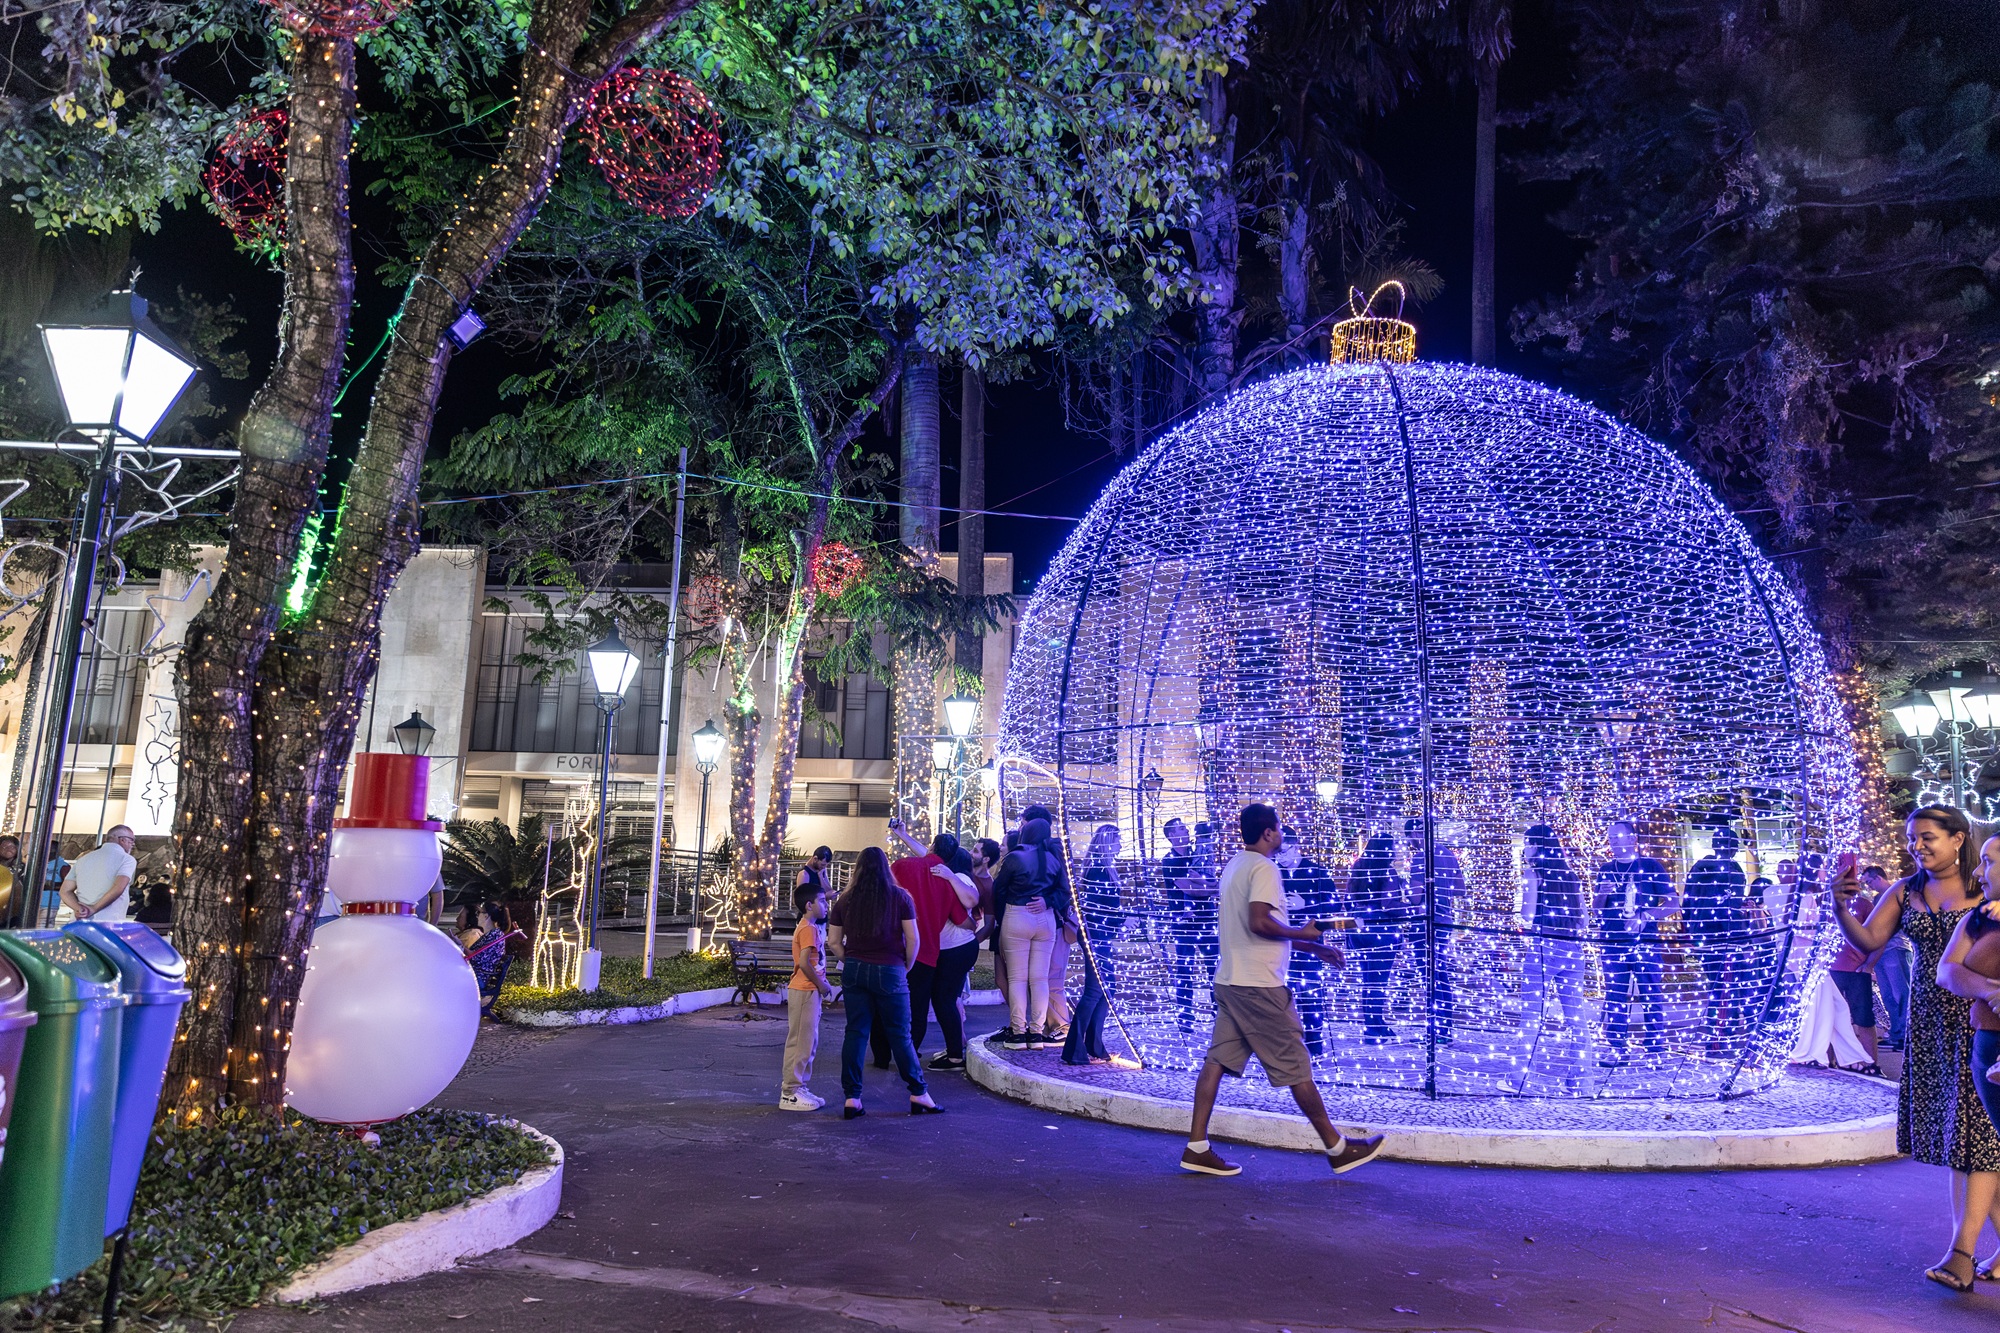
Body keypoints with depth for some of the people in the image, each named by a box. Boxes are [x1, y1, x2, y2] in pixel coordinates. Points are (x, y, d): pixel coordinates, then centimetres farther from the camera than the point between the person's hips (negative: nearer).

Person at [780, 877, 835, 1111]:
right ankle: (790, 1093, 2)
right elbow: (804, 963, -25)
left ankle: (799, 1087, 22)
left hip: (810, 990, 10)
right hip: (804, 991, -10)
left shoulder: (810, 927, 15)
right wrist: (821, 985, -14)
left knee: (809, 1042, 15)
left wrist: (822, 983, 10)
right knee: (800, 1041, -4)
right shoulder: (808, 929, -16)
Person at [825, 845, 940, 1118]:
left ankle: (851, 1099, 9)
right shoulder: (899, 897, -3)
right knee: (900, 1034, 6)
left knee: (855, 1033, 8)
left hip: (854, 971, 3)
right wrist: (906, 968, 9)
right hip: (889, 971, -2)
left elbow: (834, 943, 6)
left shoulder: (845, 901, 4)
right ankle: (918, 1095, 12)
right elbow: (912, 939, -4)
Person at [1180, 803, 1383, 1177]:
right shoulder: (1263, 868, -13)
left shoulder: (1234, 865, 17)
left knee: (1217, 1061, 6)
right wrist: (1302, 933, -8)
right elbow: (1260, 923, -24)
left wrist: (1313, 947, 21)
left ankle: (1196, 1147, 5)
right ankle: (1337, 1148, 12)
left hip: (1228, 981, 9)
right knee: (1296, 1067, 1)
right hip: (1258, 985, -9)